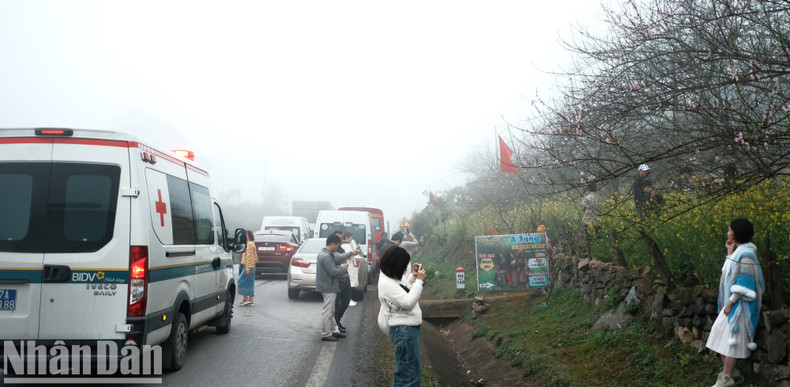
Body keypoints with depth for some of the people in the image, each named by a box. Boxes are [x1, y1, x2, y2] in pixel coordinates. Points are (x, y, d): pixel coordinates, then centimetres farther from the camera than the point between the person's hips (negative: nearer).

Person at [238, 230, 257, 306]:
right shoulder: (250, 243, 18)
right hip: (251, 266, 10)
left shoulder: (250, 244, -13)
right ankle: (251, 301, 10)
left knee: (242, 281, -7)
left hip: (249, 266, -10)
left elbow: (249, 256, -19)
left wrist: (248, 267, -21)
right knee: (250, 283, 9)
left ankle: (245, 299, -6)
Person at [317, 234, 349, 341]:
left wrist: (340, 267, 6)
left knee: (331, 312, 18)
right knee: (327, 311, -3)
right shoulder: (326, 257, -22)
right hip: (328, 288, -11)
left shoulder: (324, 254, 12)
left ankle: (334, 330, 27)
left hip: (328, 287, 11)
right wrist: (342, 267, -8)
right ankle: (326, 334, 3)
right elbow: (333, 272, -24)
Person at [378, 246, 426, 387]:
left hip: (409, 327, 10)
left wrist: (413, 276, 8)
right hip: (403, 329, -10)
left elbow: (405, 290, 24)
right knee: (409, 374, -4)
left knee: (409, 370, 23)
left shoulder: (393, 278, 7)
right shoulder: (386, 283, -22)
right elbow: (408, 302, -26)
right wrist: (419, 280, -20)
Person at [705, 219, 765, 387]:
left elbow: (745, 282, -23)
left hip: (739, 304, -10)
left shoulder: (745, 254, -18)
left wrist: (730, 302, -21)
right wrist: (729, 252, 12)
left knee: (731, 338, -6)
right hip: (732, 301, 10)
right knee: (720, 334, 12)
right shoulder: (738, 251, 12)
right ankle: (727, 370, 21)